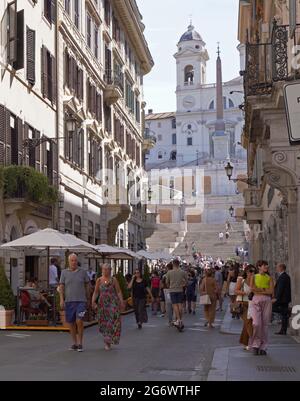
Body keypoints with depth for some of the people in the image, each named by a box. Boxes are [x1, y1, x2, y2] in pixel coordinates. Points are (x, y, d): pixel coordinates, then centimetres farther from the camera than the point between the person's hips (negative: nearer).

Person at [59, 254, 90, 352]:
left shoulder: (82, 272, 5)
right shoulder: (64, 272, 6)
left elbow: (87, 286, 11)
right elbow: (61, 287, 4)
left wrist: (88, 299, 12)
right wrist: (62, 300, -6)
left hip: (81, 301, -2)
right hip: (69, 301, 2)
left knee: (79, 321, -14)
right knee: (71, 323, 7)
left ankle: (80, 344, -3)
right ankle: (74, 343, 20)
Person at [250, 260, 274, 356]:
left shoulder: (269, 278, 10)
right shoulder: (254, 277, 8)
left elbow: (271, 291, -1)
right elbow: (252, 288, -6)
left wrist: (259, 290, -6)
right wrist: (265, 289, -5)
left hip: (267, 301, 1)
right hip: (256, 301, -1)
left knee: (265, 325, 1)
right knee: (257, 323, -15)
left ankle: (263, 347, 10)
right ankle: (255, 344, 2)